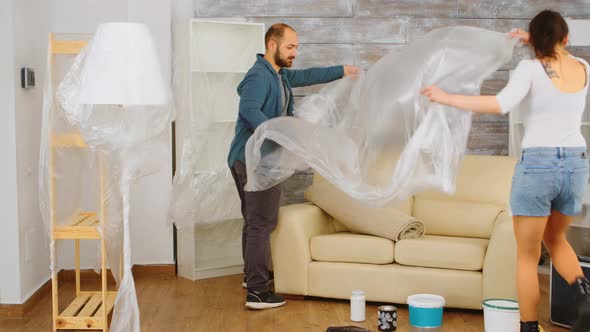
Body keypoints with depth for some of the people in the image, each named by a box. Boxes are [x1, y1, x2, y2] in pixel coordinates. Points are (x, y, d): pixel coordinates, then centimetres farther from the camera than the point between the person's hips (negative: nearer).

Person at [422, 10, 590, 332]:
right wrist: (535, 44, 28)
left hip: (537, 163, -5)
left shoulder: (531, 68, -8)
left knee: (527, 255, 8)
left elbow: (501, 104, -24)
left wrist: (447, 98, -18)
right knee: (555, 239, 26)